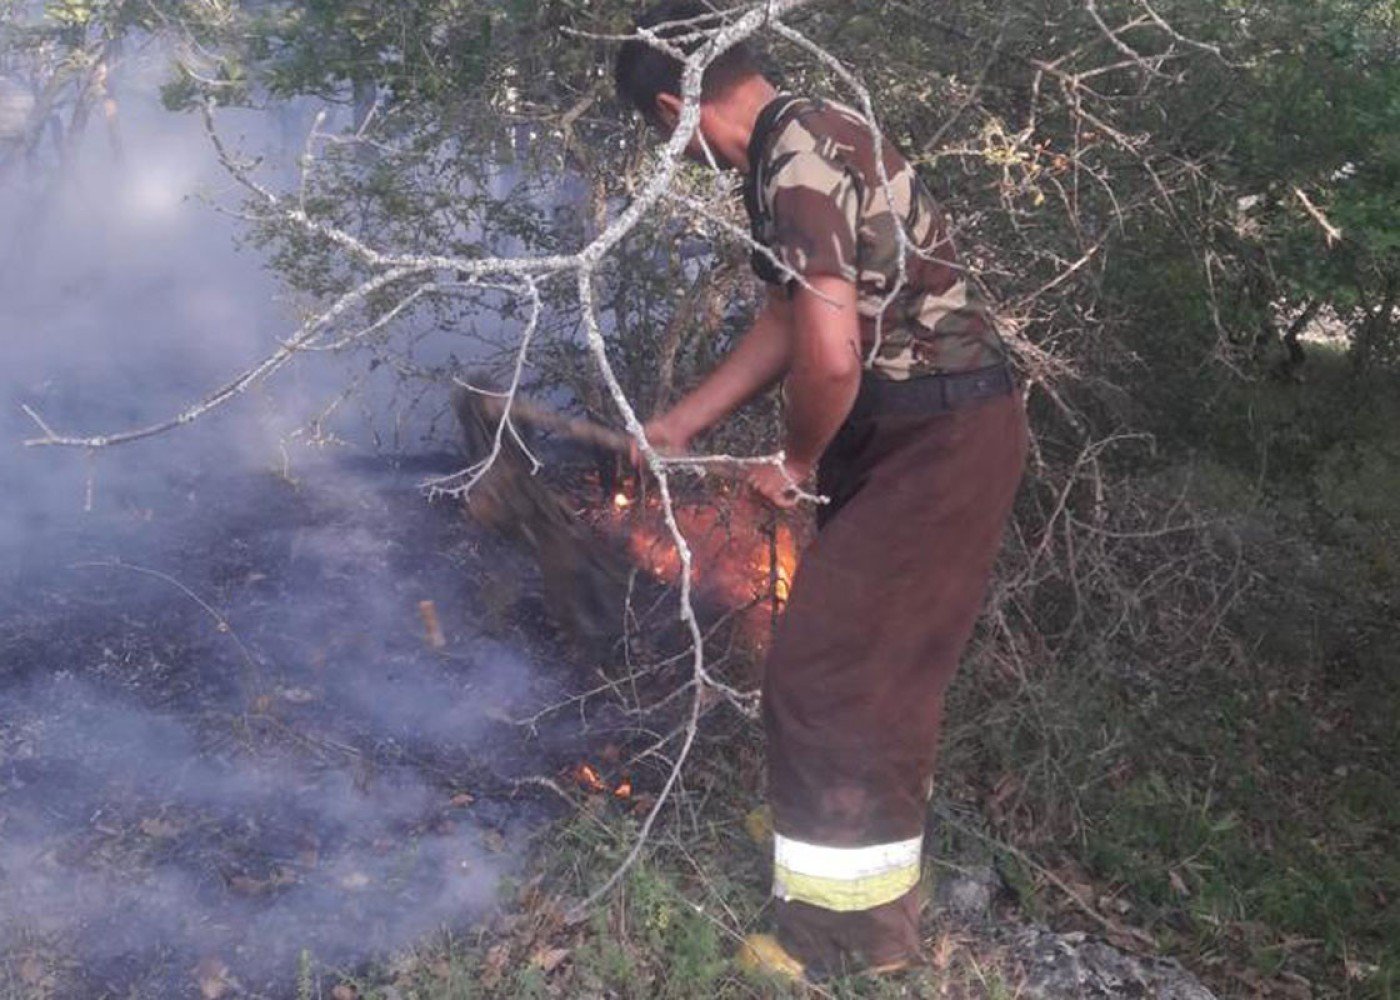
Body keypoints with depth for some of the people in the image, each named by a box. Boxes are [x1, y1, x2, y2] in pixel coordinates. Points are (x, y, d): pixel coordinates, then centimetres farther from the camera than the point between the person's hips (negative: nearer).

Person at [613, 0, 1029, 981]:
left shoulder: (796, 159, -20)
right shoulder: (802, 141, 13)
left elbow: (829, 356, -29)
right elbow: (788, 321, 22)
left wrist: (796, 463, -9)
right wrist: (680, 425, 27)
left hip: (938, 442, -10)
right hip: (931, 433, 10)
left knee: (826, 675, -2)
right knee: (880, 670, 18)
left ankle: (849, 926, 13)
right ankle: (874, 893, 35)